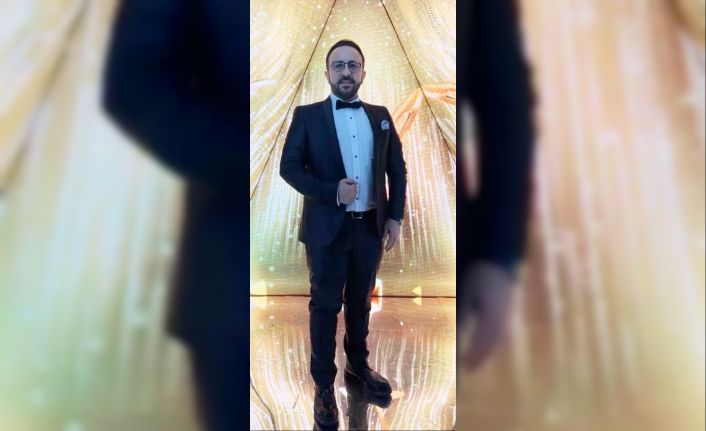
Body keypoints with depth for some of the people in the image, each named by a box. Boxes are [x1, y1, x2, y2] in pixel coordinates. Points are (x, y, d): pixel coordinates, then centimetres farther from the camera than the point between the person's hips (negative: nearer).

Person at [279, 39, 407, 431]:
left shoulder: (381, 116, 7)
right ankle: (324, 385, 24)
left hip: (371, 227, 3)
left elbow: (397, 169, 9)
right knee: (325, 306, 8)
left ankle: (358, 366, 38)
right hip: (327, 228, -3)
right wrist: (331, 191, -20)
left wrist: (395, 216, 1)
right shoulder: (307, 115, -2)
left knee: (360, 301, 18)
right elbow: (289, 167, -7)